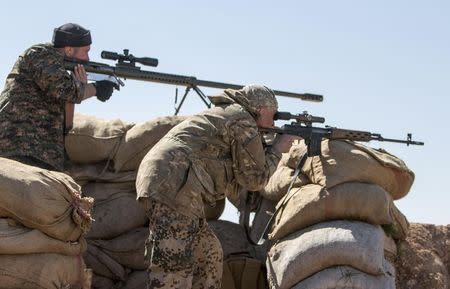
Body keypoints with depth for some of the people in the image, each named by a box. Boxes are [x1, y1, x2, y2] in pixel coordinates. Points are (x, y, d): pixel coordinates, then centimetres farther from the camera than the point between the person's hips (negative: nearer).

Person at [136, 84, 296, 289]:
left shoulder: (222, 116, 30)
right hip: (173, 188, -10)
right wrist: (276, 151, 20)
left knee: (209, 255, 17)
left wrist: (266, 152, 30)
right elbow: (254, 178, 4)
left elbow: (233, 188, 31)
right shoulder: (242, 120, 2)